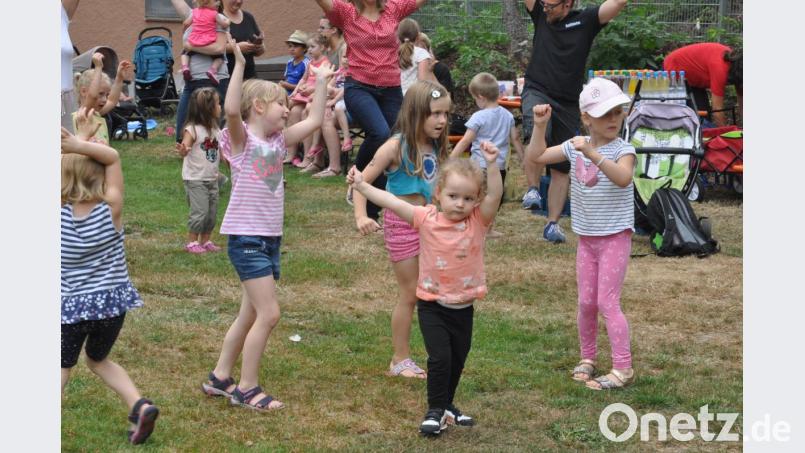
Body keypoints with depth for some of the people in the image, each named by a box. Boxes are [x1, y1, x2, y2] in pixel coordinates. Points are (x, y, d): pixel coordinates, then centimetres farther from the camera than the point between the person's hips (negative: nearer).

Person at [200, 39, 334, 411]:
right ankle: (247, 389, 0)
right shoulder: (241, 138, -10)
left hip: (271, 238, 8)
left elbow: (315, 120, 13)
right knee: (269, 313, -11)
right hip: (245, 238, -8)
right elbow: (231, 109, -30)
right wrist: (239, 65, -30)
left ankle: (220, 378, 28)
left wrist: (321, 82, 11)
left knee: (251, 314, 15)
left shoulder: (278, 140, 11)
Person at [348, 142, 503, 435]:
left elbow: (494, 196, -24)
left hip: (463, 307, 3)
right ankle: (436, 411, 4)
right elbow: (392, 203, -13)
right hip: (432, 305, -2)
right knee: (439, 358, -11)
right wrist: (362, 186, -20)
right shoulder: (427, 218, -9)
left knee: (457, 359, 17)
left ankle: (446, 404, 38)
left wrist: (491, 166, -39)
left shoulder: (479, 221, -8)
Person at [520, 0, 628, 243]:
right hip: (536, 91, -1)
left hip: (567, 103, 1)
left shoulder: (585, 20, 0)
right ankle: (532, 189, -19)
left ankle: (553, 224, 16)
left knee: (561, 169, 6)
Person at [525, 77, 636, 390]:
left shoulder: (623, 150, -14)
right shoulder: (575, 146, 3)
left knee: (607, 302, -9)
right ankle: (587, 358, 27)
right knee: (586, 302, 11)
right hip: (586, 238, 5)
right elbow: (535, 157, 7)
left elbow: (623, 178, -35)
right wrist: (540, 127, -6)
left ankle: (623, 369, -4)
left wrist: (593, 154, -43)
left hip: (615, 238, -5)